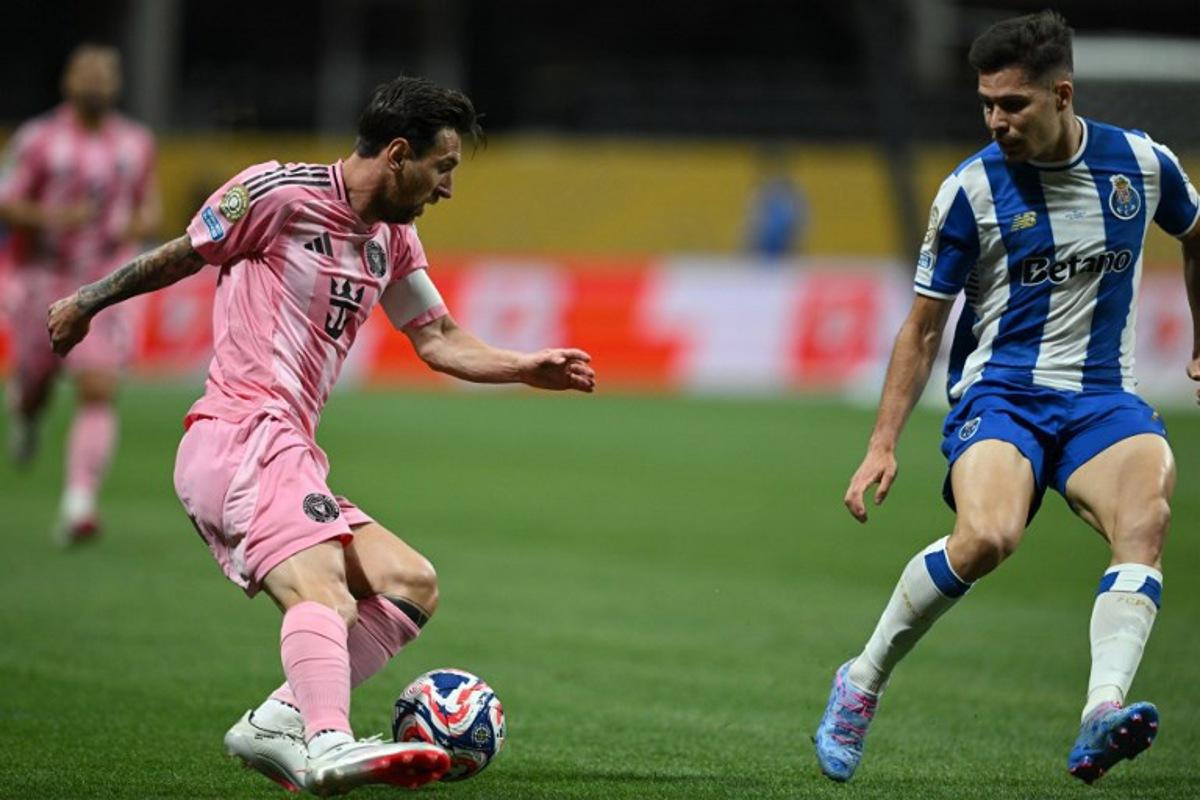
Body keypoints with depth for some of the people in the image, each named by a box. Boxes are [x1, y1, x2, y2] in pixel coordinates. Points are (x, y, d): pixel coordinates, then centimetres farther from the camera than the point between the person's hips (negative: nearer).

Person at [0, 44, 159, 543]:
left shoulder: (136, 144, 6)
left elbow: (149, 209, 17)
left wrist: (140, 225, -7)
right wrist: (52, 216, -26)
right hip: (43, 282, -1)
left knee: (98, 392, -15)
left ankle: (78, 508, -22)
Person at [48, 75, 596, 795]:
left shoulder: (394, 241, 20)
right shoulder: (280, 193, -4)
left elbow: (438, 339, 25)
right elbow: (183, 255, 7)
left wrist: (528, 368, 10)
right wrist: (88, 303, 18)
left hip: (287, 454, 9)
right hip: (241, 434, -9)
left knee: (413, 586, 1)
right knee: (322, 589, -30)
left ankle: (278, 722, -11)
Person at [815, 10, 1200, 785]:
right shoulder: (972, 190, -4)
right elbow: (923, 327, 4)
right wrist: (883, 445, -1)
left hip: (1104, 397, 2)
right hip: (999, 392, -2)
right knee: (986, 537, -31)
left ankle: (1101, 718, -45)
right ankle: (863, 682, -8)